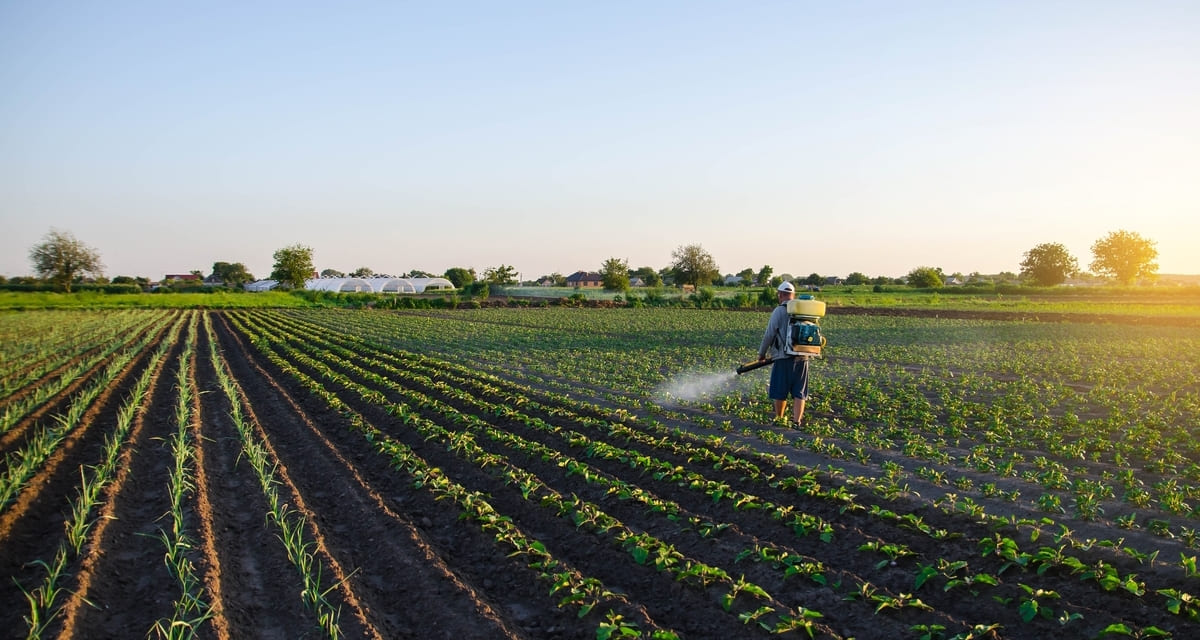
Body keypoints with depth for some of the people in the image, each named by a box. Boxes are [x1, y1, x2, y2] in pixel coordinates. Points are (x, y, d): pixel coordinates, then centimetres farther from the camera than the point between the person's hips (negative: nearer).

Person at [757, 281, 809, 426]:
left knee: (780, 392, 8)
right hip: (802, 358, 4)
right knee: (799, 393, 7)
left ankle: (779, 419, 19)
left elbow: (769, 335, -6)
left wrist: (761, 354, 5)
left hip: (783, 358, -4)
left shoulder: (779, 311, -6)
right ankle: (796, 421, 2)